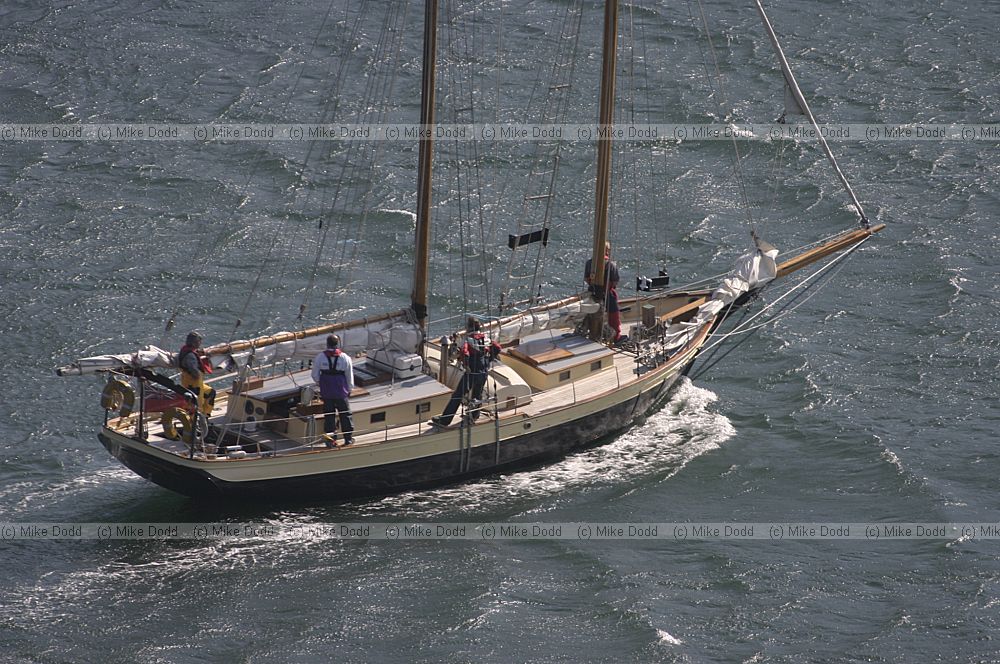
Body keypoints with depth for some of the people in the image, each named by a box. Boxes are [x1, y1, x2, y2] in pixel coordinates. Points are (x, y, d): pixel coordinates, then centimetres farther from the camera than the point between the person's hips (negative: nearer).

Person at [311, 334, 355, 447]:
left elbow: (315, 376, 0)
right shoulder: (345, 358, -9)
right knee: (345, 414, 12)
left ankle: (330, 440, 10)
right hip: (342, 392, -1)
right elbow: (350, 377, -1)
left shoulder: (320, 357, -7)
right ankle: (348, 438, 17)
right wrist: (349, 389, 14)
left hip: (326, 393, 1)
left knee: (329, 415, 9)